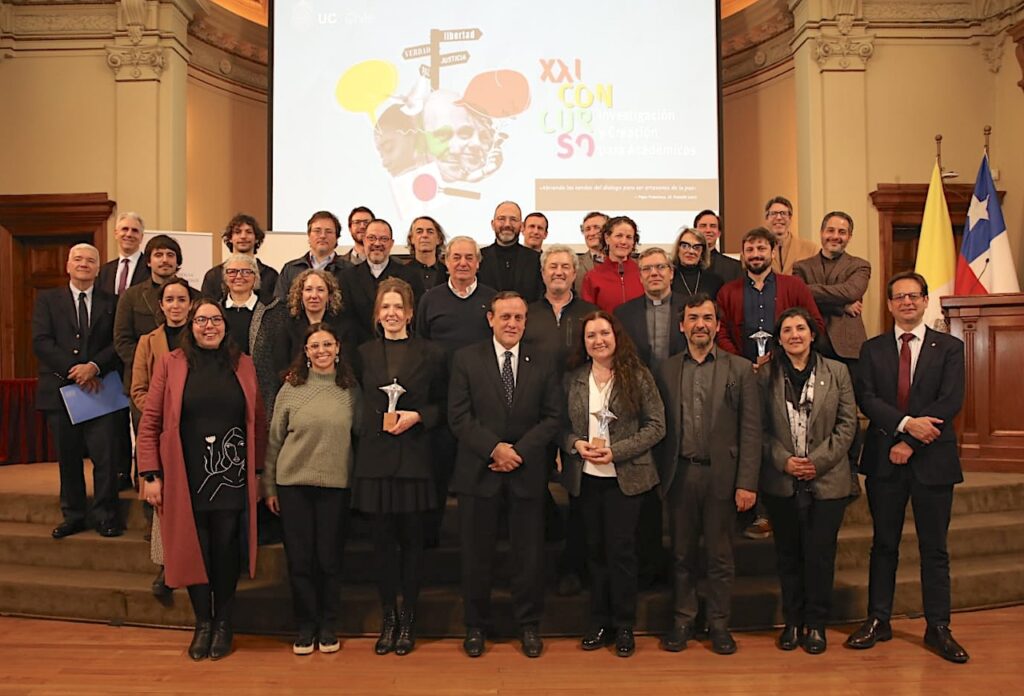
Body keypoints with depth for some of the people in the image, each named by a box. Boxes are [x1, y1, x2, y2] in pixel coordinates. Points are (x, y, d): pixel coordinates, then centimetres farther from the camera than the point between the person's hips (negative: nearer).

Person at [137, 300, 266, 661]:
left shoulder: (243, 365, 6)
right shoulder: (171, 364, 1)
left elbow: (258, 423, 8)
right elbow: (150, 422, 0)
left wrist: (257, 473, 6)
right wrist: (150, 475, -4)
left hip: (232, 479, 1)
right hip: (187, 480, -1)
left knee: (226, 552, 7)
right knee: (195, 551, 6)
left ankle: (223, 624, 23)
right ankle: (202, 623, 24)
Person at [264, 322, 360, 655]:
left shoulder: (351, 389, 1)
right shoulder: (291, 388, 0)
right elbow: (274, 440, 4)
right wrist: (269, 486, 5)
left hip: (336, 484, 0)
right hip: (293, 483, 0)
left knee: (330, 558, 6)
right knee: (299, 559, 6)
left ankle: (328, 626, 23)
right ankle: (306, 625, 23)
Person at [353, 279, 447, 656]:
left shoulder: (430, 354, 3)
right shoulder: (364, 353, 8)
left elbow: (443, 407, 4)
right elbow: (358, 405, 12)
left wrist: (417, 416, -11)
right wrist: (377, 421, -3)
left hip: (415, 457, -1)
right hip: (375, 457, 2)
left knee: (412, 538, 5)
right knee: (383, 540, 6)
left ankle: (407, 619, 19)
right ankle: (388, 618, 19)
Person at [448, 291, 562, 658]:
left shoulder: (542, 365, 5)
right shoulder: (466, 359, 1)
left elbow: (552, 417, 1)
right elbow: (458, 416, -5)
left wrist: (519, 451, -12)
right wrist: (494, 448, -15)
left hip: (527, 473, 1)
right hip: (479, 472, -1)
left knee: (530, 554, 9)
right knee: (476, 554, 9)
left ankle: (529, 625, 26)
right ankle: (475, 625, 26)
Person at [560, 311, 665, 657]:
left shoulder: (638, 377, -5)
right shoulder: (573, 378, 3)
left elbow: (656, 426, -7)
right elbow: (561, 425, 7)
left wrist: (616, 451, -15)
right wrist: (576, 445, -13)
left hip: (625, 477, -3)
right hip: (585, 477, 3)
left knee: (620, 550, 2)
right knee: (595, 550, 12)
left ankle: (623, 626, 18)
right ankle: (599, 622, 25)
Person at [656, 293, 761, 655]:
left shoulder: (740, 369, 1)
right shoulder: (666, 370, 6)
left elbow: (751, 430, -3)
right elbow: (660, 427, 5)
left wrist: (747, 483, -8)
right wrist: (659, 476, 0)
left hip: (721, 473, -1)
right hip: (680, 473, 2)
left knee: (720, 554, 8)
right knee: (682, 554, 12)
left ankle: (719, 624, 23)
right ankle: (682, 620, 26)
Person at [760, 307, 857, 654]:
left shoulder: (837, 372, 3)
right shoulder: (766, 376, 2)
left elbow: (847, 424, 0)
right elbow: (761, 428, 1)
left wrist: (819, 460, -9)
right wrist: (783, 460, -12)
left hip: (827, 480, 0)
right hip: (781, 481, 1)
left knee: (820, 555, 3)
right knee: (788, 555, 9)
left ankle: (816, 624, 20)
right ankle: (792, 621, 24)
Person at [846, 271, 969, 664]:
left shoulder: (949, 348, 3)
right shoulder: (872, 349, 7)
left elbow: (950, 402, -8)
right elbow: (866, 398, -4)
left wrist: (910, 444, -14)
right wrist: (906, 423, -18)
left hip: (932, 458, -1)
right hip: (884, 458, 1)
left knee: (934, 547, 6)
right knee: (884, 544, 10)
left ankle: (938, 628, 17)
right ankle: (878, 620, 19)